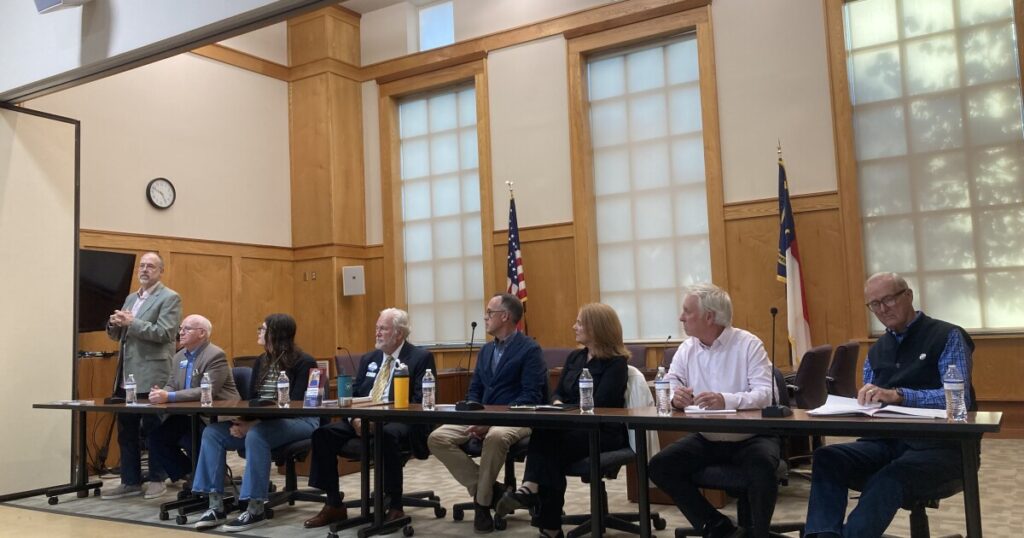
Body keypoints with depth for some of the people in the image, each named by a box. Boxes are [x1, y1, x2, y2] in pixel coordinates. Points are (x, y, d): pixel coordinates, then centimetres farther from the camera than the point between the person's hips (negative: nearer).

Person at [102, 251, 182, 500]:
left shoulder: (170, 298, -5)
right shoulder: (131, 298, 18)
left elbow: (163, 333, -17)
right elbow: (116, 335, 20)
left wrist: (131, 323, -20)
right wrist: (114, 324, -2)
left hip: (152, 376, -7)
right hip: (127, 376, 8)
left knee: (153, 431, 1)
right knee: (126, 431, 10)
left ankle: (157, 480, 12)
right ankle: (130, 481, 19)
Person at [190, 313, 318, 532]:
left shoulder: (304, 363, -9)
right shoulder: (261, 362, 13)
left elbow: (295, 404, -17)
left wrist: (252, 424, -24)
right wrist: (240, 422, -13)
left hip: (299, 422, -8)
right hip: (262, 422, 8)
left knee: (256, 435, -37)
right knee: (212, 432, -11)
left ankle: (256, 510, -29)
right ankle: (216, 506, -13)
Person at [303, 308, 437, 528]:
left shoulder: (421, 357, -1)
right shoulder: (369, 359, 19)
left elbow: (421, 401, -11)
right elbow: (353, 394, 17)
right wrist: (355, 417, -7)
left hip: (397, 421, -6)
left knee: (387, 435, -39)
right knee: (323, 434, -15)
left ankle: (395, 508, -23)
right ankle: (334, 505, -5)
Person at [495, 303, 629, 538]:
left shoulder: (616, 362, -6)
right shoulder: (574, 357, 17)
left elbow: (599, 404, -16)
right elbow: (557, 393, 14)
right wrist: (558, 406, -9)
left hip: (603, 431, -6)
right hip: (571, 426, 6)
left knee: (548, 439, -31)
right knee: (544, 432, -30)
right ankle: (531, 488, -44)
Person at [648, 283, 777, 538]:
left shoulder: (748, 344, -9)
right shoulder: (686, 348, 5)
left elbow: (767, 393, -19)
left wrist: (726, 401, -37)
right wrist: (675, 397, -25)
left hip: (750, 437, -5)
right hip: (706, 439, 5)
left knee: (763, 467, -35)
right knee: (660, 466, -13)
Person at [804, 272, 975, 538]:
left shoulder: (947, 337, -1)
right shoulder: (876, 350, 17)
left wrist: (898, 395, -29)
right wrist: (865, 399, -10)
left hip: (939, 445, -5)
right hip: (886, 441, 5)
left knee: (890, 479, -37)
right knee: (827, 458, -23)